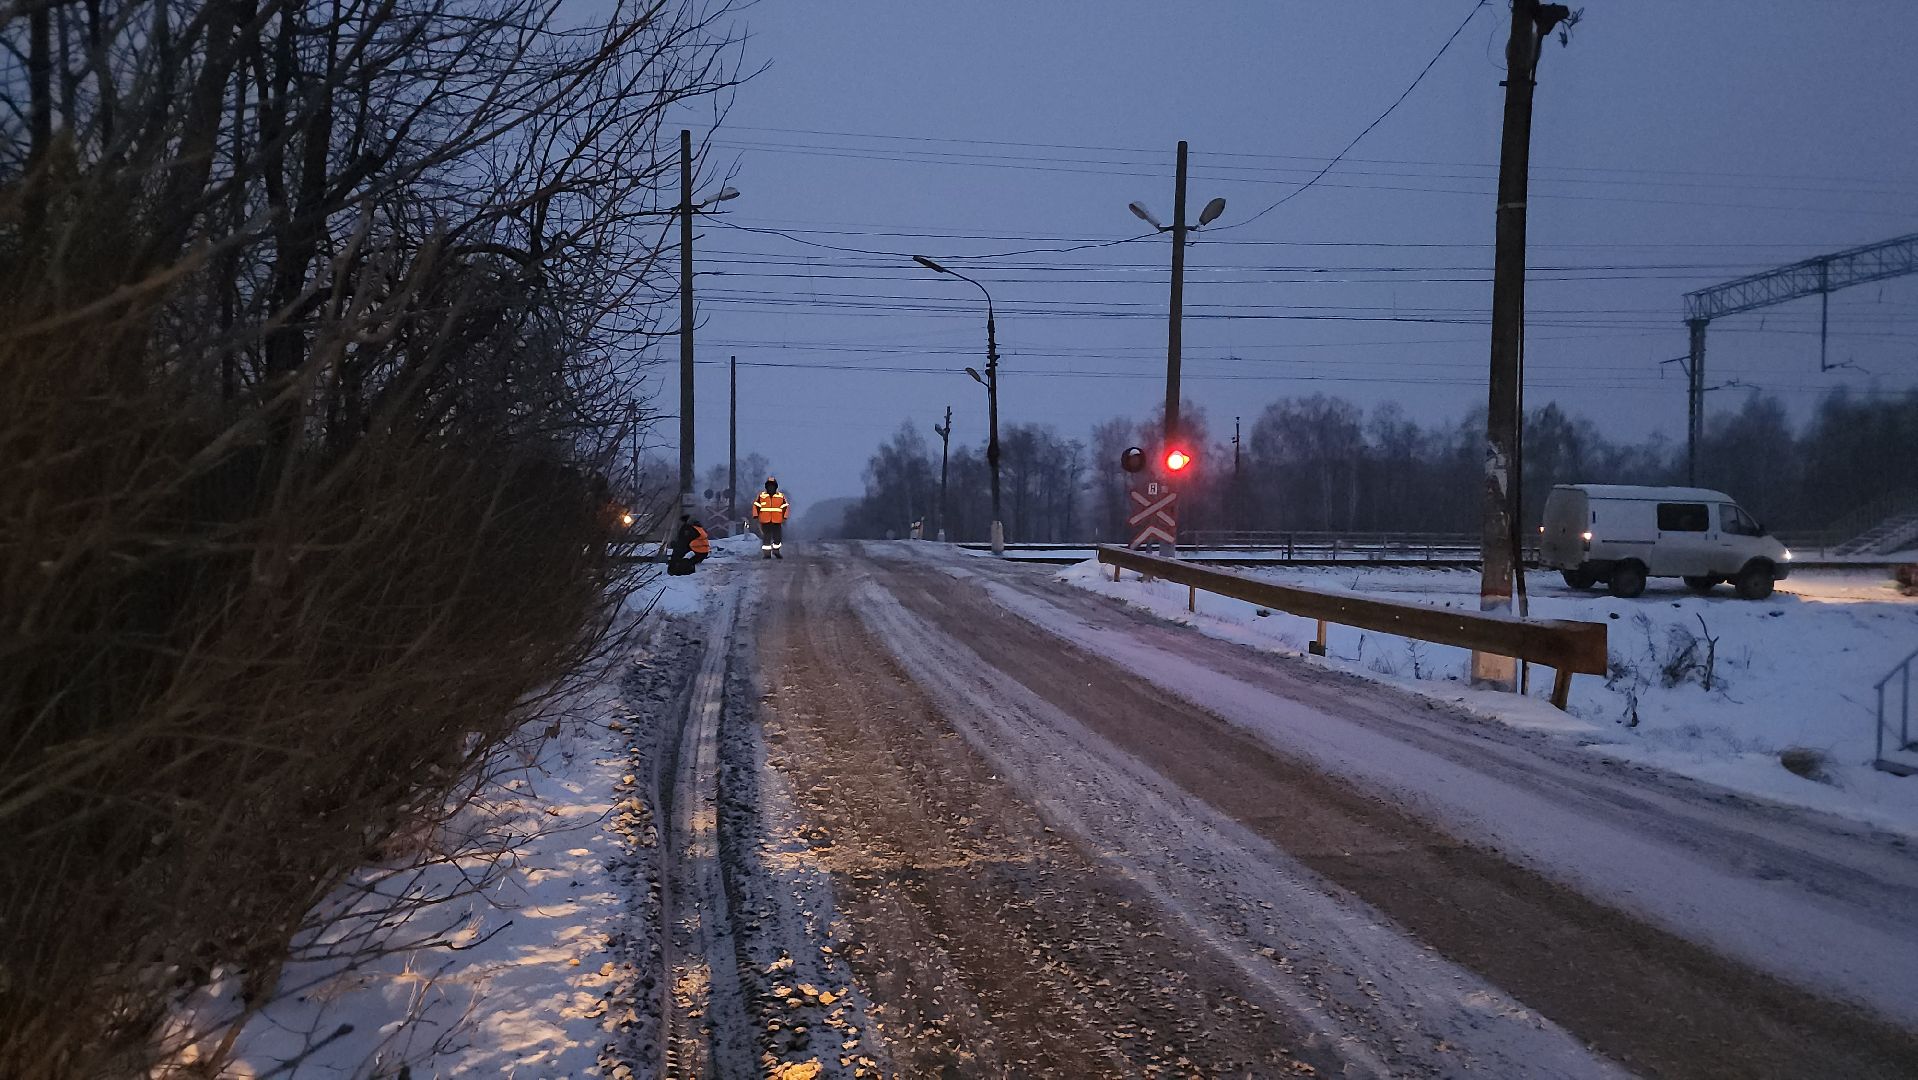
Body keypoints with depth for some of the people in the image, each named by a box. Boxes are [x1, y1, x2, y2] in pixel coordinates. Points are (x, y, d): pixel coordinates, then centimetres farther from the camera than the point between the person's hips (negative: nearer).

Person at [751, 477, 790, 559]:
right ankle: (766, 553, 6)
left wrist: (784, 517, 0)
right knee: (766, 537, 0)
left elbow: (785, 507, 8)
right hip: (765, 521, -1)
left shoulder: (781, 496, 6)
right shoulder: (761, 496, 5)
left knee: (778, 536, 4)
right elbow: (756, 506, 7)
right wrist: (756, 516, 0)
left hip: (777, 521, 1)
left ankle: (776, 551, 24)